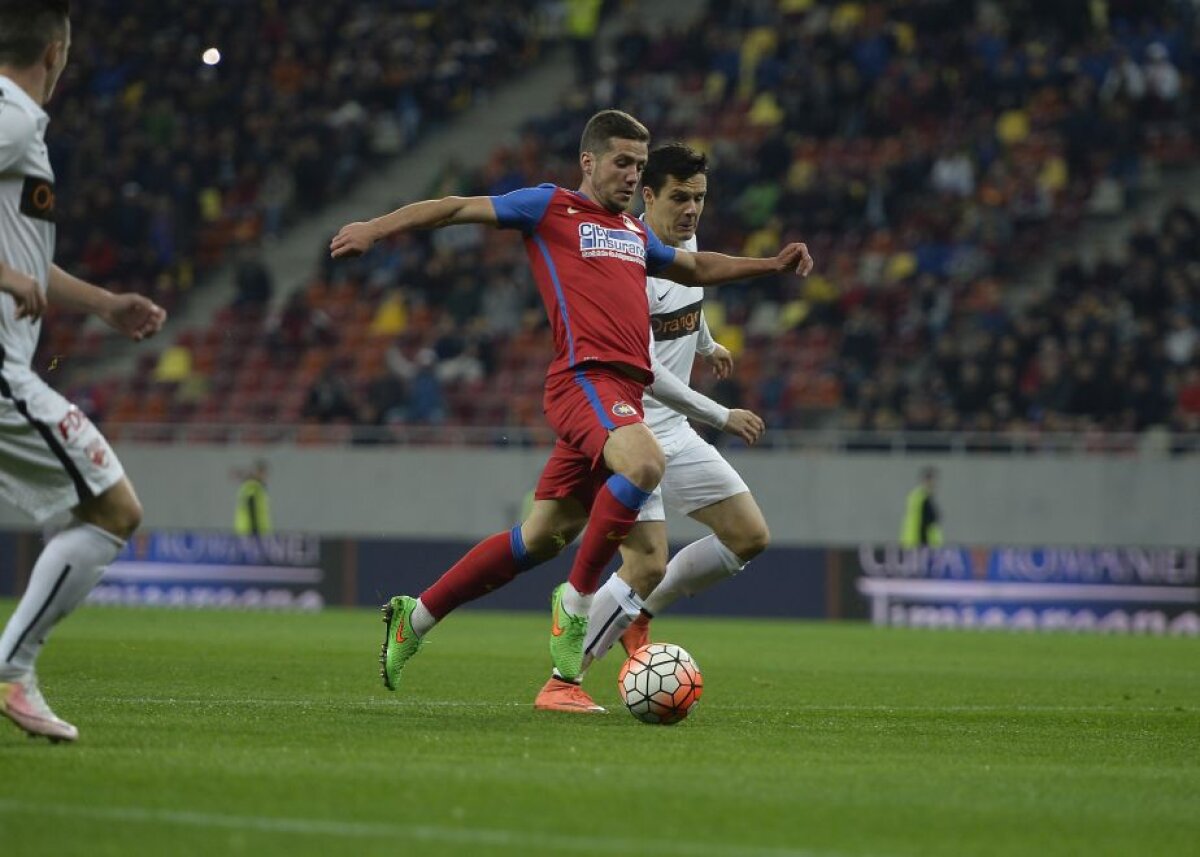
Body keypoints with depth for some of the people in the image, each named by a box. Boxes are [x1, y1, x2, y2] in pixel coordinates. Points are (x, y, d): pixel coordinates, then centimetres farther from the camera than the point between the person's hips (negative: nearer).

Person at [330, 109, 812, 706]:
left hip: (623, 388, 8)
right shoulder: (552, 207, 5)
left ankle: (415, 617, 20)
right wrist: (376, 228, -5)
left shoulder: (634, 232, 26)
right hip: (585, 375, -8)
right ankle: (578, 600, -19)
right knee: (644, 463, -35)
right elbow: (458, 208, 4)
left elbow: (694, 268, 43)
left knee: (544, 535, 8)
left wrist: (771, 264, 33)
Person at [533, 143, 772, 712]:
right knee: (647, 565, -19)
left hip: (673, 430, 9)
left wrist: (708, 344, 51)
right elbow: (643, 371, -27)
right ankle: (558, 685, -12)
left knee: (751, 537, 4)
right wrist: (721, 417, -27)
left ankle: (637, 616, 17)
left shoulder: (686, 244, 7)